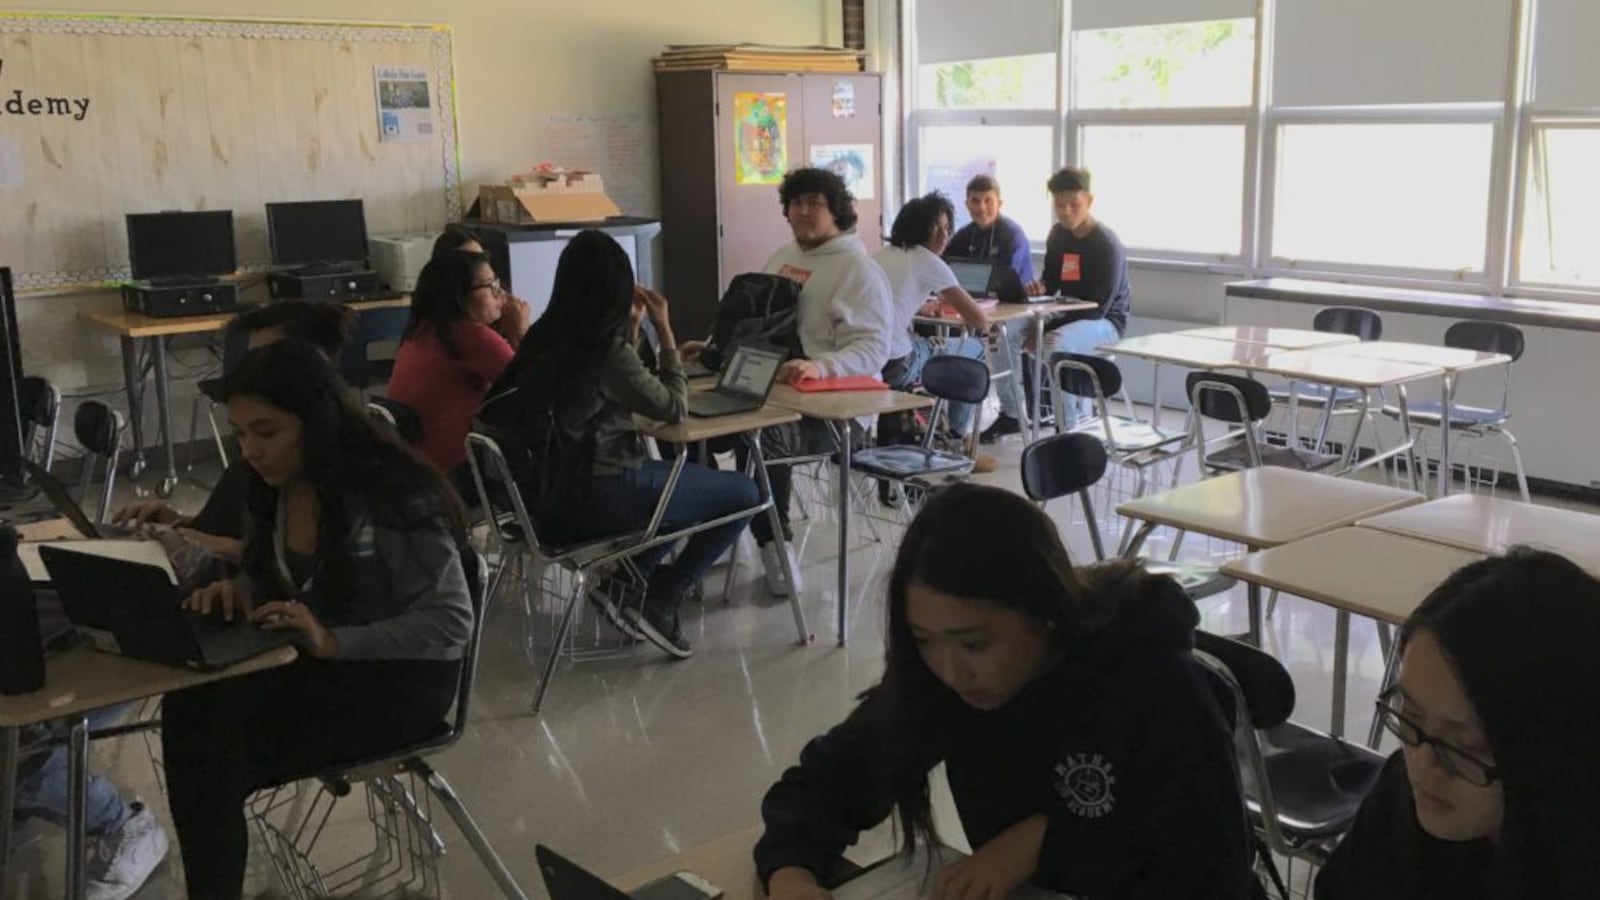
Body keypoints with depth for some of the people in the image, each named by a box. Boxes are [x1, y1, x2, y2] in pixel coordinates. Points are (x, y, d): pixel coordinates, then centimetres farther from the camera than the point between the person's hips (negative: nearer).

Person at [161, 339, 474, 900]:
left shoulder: (394, 496, -20)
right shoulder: (274, 489, 2)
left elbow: (451, 622, -21)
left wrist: (334, 642, -31)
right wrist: (237, 591, -8)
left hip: (400, 679, -6)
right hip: (313, 663, 7)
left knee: (216, 748, -24)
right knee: (190, 711, -24)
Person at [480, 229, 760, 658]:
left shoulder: (549, 337, 4)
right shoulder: (606, 349, -20)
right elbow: (674, 407, -8)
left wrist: (632, 328, 11)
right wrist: (664, 330, -3)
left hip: (552, 491, 9)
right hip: (597, 496, -9)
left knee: (688, 479, 29)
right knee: (743, 494, 5)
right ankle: (659, 604, 4)